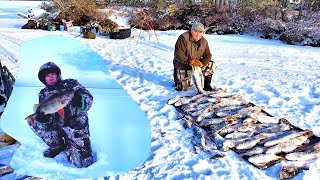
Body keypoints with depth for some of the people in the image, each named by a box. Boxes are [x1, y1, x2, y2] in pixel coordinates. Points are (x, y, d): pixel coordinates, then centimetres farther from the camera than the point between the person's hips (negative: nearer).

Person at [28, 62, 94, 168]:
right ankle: (57, 145, 3)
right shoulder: (43, 94, 7)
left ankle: (68, 147, 20)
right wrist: (42, 119, -25)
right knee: (32, 120, -12)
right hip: (57, 127, 4)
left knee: (83, 163, -14)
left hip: (76, 126, -4)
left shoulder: (70, 84, -4)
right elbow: (46, 119, 0)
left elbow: (88, 98, -16)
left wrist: (80, 101, -41)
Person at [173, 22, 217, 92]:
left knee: (211, 65, -12)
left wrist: (201, 63, -22)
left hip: (197, 63, 5)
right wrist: (190, 62, -36)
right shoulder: (183, 38, -22)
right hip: (182, 65, -5)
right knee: (182, 88, -9)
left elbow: (207, 55, -1)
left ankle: (206, 85, 3)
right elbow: (178, 54, -26)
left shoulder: (204, 41, -2)